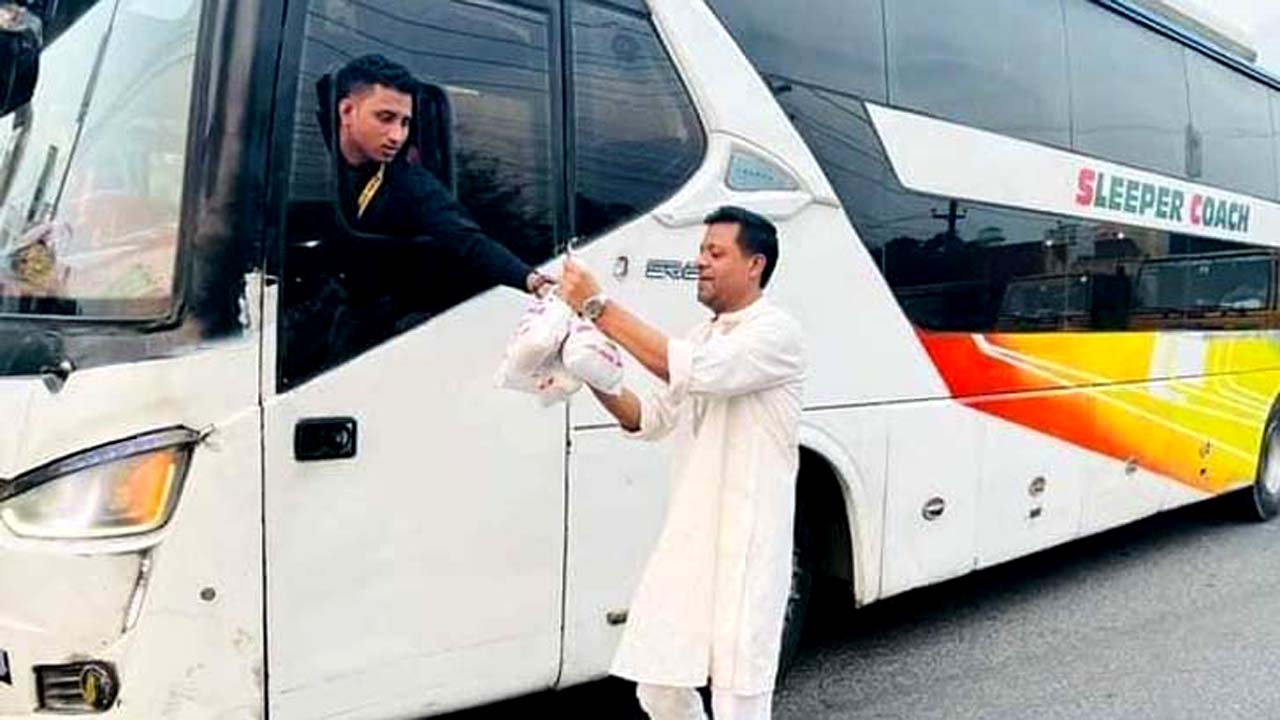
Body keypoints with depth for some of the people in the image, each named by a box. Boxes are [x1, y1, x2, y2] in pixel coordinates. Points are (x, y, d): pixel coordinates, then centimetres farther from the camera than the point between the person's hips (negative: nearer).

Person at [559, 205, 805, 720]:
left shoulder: (775, 332, -9)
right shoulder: (701, 338, 17)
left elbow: (690, 371, -25)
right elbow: (651, 420, 16)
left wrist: (598, 308, -22)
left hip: (745, 545, -7)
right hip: (687, 538, 7)